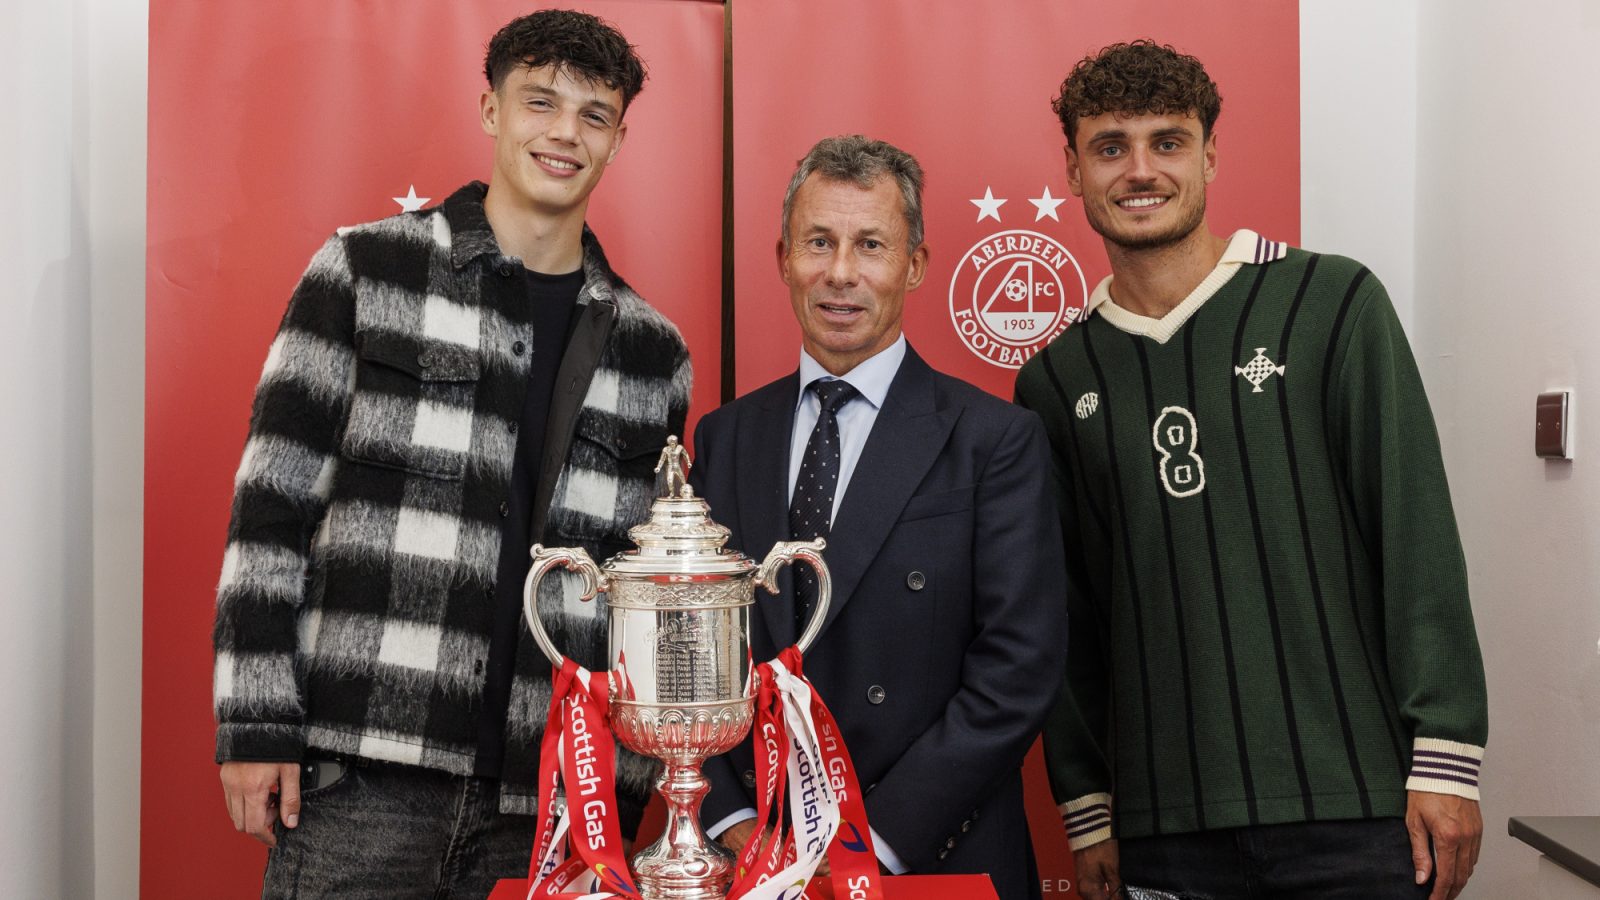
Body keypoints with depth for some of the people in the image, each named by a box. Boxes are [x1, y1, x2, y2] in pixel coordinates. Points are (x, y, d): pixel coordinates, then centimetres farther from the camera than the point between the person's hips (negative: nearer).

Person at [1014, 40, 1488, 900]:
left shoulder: (1333, 305, -1)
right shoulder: (1054, 381, 6)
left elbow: (1418, 535, -4)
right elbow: (1066, 613, 10)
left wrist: (1444, 760, -9)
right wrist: (1084, 805, 8)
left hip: (1351, 804, -2)